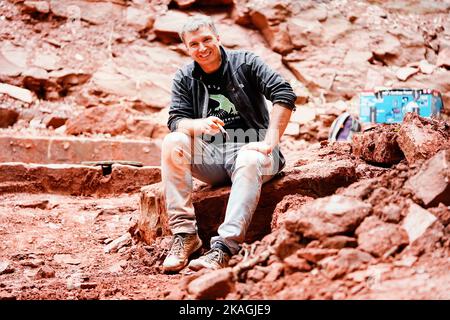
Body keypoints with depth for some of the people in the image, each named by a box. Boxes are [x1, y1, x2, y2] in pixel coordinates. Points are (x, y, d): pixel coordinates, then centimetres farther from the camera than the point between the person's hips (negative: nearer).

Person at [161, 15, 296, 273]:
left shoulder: (245, 63, 1)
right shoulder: (184, 79, 11)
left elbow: (285, 94, -11)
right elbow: (176, 120, -1)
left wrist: (270, 142, -20)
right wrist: (199, 125, -26)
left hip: (249, 148, -3)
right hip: (211, 156, 3)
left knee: (250, 161, -38)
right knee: (172, 143, -23)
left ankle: (224, 249, -50)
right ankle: (184, 234, -24)